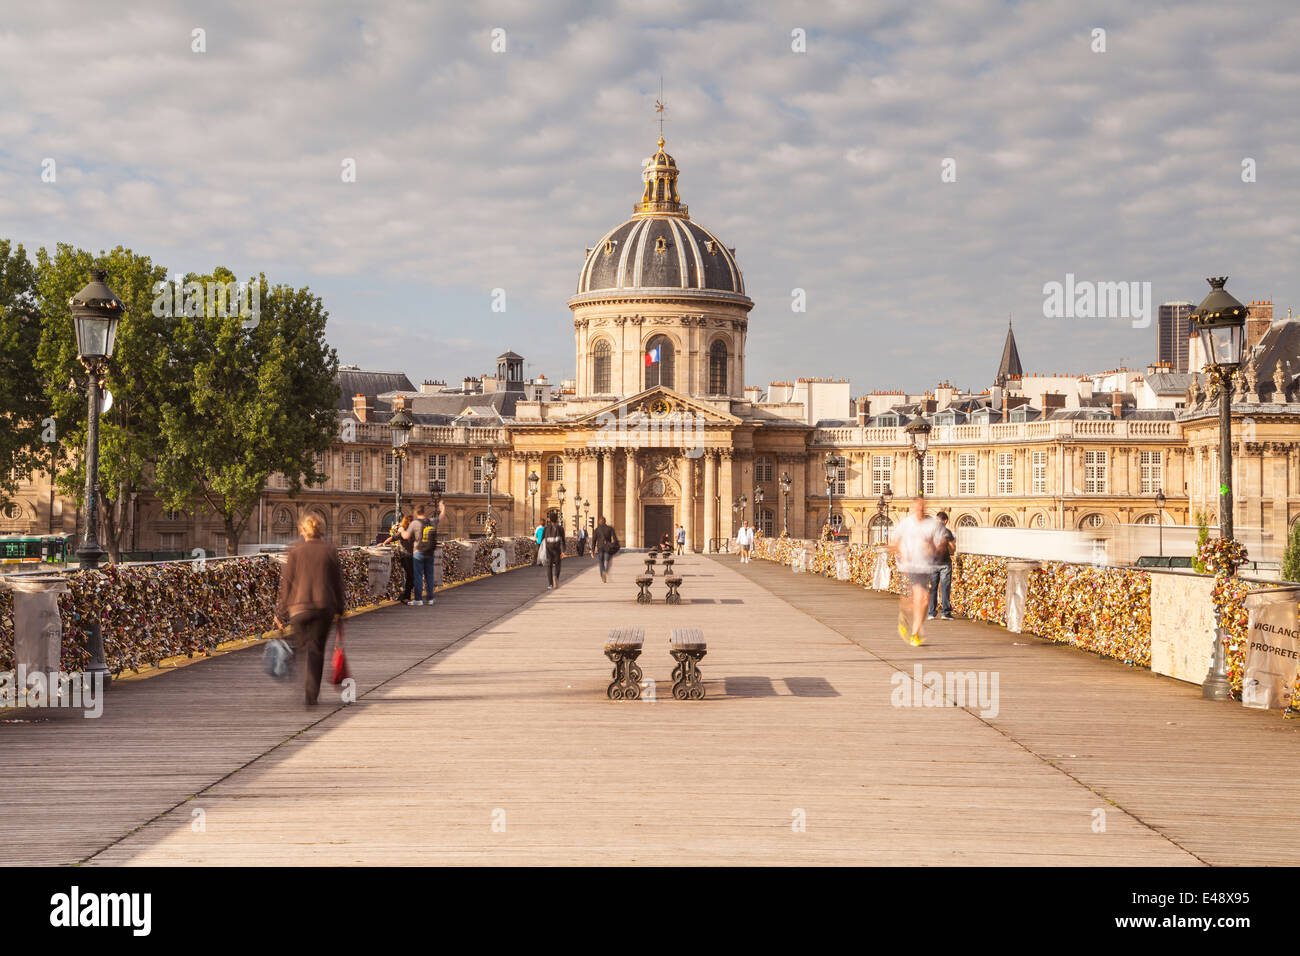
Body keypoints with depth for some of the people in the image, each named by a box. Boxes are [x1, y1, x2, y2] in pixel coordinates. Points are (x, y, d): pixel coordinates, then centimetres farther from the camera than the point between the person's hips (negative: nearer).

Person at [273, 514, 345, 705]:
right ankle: (311, 694, -6)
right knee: (316, 650, 3)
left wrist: (280, 612, 5)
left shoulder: (295, 551, -1)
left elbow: (286, 582, 0)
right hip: (324, 606, 1)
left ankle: (307, 690, 11)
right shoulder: (330, 550, 3)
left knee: (302, 648, 14)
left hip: (299, 606, -1)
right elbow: (337, 581, 6)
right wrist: (339, 609, 15)